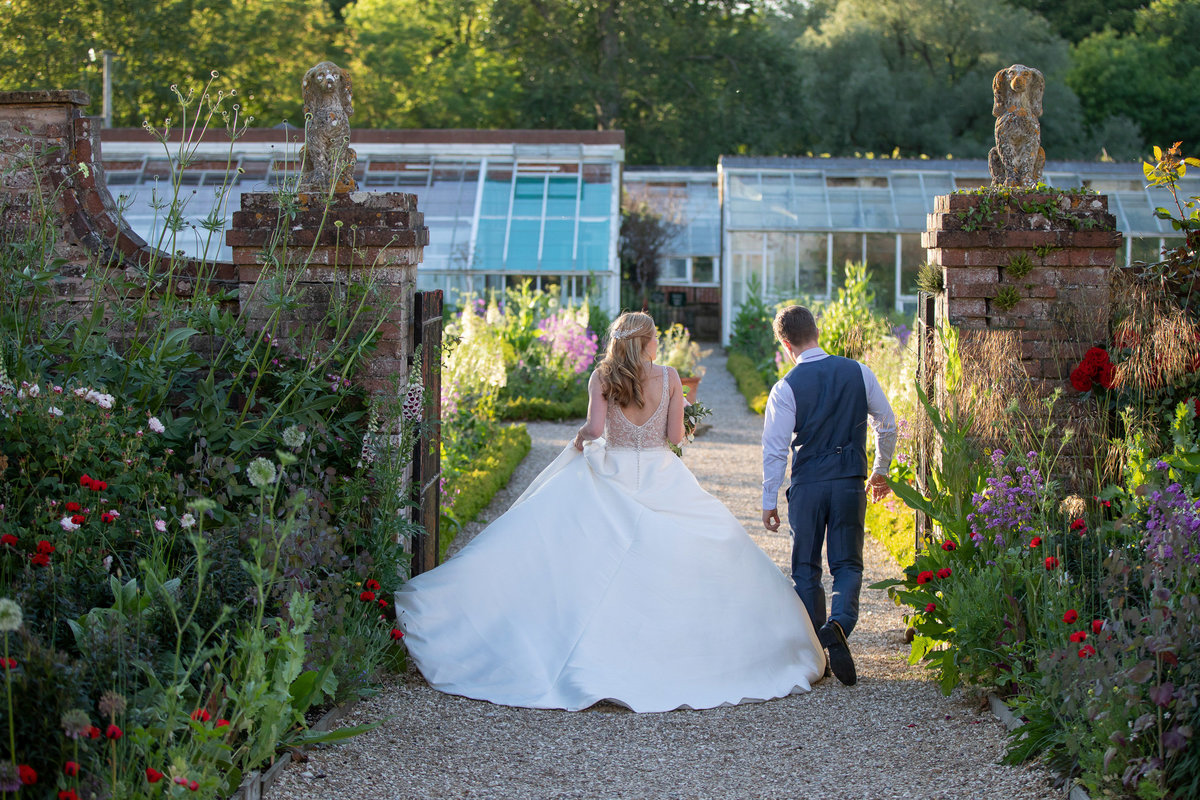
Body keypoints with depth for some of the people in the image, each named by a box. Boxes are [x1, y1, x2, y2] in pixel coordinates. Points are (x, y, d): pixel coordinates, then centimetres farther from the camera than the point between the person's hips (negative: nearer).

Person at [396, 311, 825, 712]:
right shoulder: (669, 377, -2)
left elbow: (594, 429, -12)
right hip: (661, 481, 0)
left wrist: (578, 441, 8)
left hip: (610, 478, 0)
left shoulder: (602, 377, -3)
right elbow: (676, 435, 0)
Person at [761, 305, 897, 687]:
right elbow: (886, 424, 8)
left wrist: (769, 501, 2)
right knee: (847, 564, 9)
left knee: (806, 568, 11)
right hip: (850, 483, 1)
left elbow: (775, 449, -7)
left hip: (806, 485, -1)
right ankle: (838, 623, -20)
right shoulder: (858, 372, 0)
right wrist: (881, 471, 23)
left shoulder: (786, 388, -8)